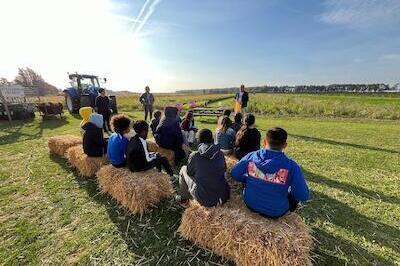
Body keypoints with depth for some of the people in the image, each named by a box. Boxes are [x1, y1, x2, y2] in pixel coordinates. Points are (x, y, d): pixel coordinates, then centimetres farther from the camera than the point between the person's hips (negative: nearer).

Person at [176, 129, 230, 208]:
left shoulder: (194, 156, -13)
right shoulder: (220, 154, -4)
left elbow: (190, 172, 5)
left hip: (204, 200, -3)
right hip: (224, 198, 4)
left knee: (183, 169, 13)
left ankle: (183, 200, 29)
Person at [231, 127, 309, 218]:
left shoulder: (251, 156, -18)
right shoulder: (291, 166, -23)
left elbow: (235, 174, -6)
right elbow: (303, 196, -15)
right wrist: (288, 189, 5)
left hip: (250, 203, 2)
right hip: (275, 212, -1)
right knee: (297, 194, 23)